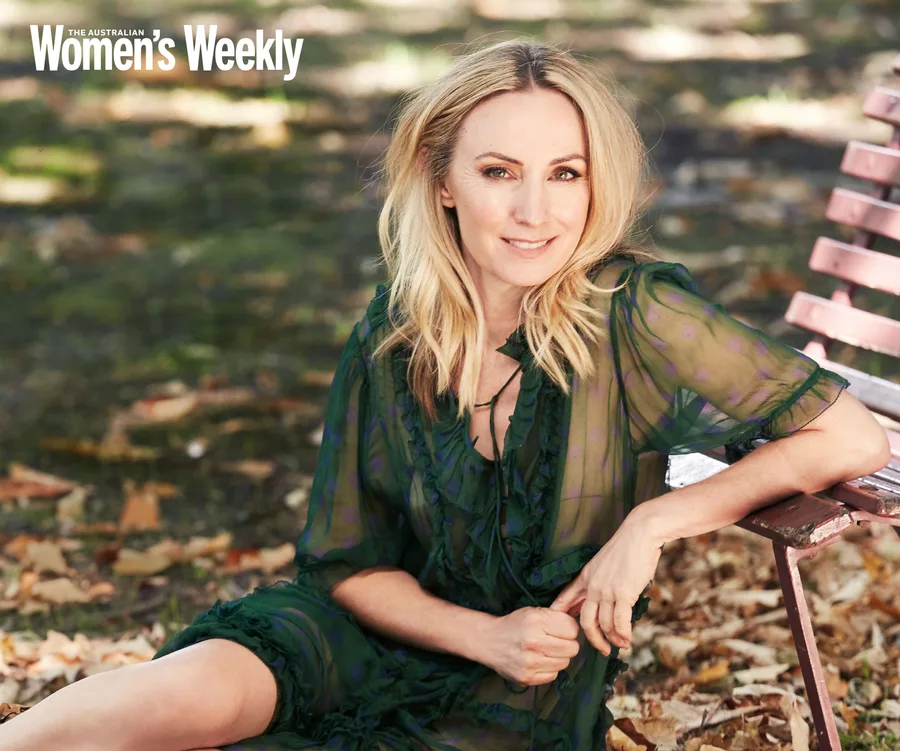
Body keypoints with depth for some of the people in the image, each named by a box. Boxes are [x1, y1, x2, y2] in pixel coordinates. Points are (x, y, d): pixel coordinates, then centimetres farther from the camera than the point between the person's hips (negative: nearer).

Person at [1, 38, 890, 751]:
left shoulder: (633, 316, -16)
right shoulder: (390, 343, -6)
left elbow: (856, 438, -13)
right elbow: (349, 564, 3)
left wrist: (654, 522, -19)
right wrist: (484, 634, -16)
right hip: (399, 632, 2)